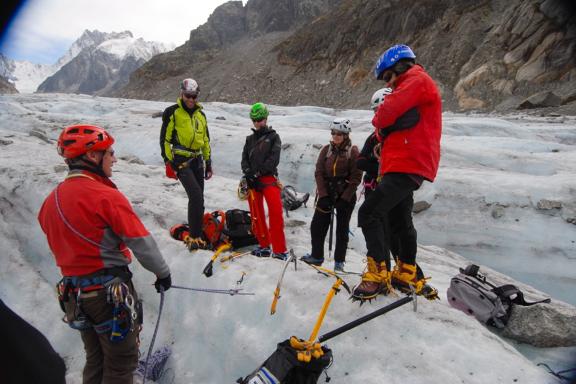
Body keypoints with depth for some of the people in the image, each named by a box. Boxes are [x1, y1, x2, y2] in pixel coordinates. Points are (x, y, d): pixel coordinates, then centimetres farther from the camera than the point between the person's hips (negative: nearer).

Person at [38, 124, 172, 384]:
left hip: (73, 292, 7)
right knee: (121, 362, 11)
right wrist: (162, 272, -3)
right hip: (110, 291, -7)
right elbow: (141, 243, -18)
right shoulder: (106, 196, -21)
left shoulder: (51, 200, 3)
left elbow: (58, 244, 13)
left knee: (95, 360, 24)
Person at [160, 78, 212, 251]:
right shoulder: (172, 112, -2)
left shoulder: (201, 115, 15)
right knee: (197, 196, -19)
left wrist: (208, 163, 16)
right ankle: (194, 236, -12)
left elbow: (206, 140, 20)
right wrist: (168, 162, -10)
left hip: (197, 160, 6)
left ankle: (194, 234, 18)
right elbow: (165, 139, -4)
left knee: (197, 199, 7)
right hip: (181, 161, -6)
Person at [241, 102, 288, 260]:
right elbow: (245, 158, 12)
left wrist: (259, 172, -14)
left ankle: (279, 250, -10)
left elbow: (273, 159, -6)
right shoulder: (250, 139, 20)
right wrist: (248, 172, -8)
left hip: (269, 178, -5)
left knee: (276, 214, -14)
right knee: (256, 215, 6)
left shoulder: (273, 137, 6)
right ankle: (264, 245, 17)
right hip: (252, 180, 5)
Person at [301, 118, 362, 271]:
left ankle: (339, 261, 15)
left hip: (346, 196, -3)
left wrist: (344, 199, -14)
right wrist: (323, 195, -10)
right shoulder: (326, 150, 5)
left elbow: (356, 177, -8)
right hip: (326, 194, 3)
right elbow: (319, 173, 0)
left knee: (342, 229, 4)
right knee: (317, 225, 1)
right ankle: (317, 256, 16)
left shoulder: (353, 151, -4)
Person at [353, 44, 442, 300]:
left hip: (407, 166, -11)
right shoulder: (412, 86, 27)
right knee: (399, 219, 18)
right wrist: (383, 135, 4)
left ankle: (378, 275, -14)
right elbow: (396, 124, 24)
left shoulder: (417, 80, -5)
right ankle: (406, 274, 30)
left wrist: (379, 124, 4)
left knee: (369, 213, -17)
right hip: (406, 164, 11)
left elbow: (386, 113, -17)